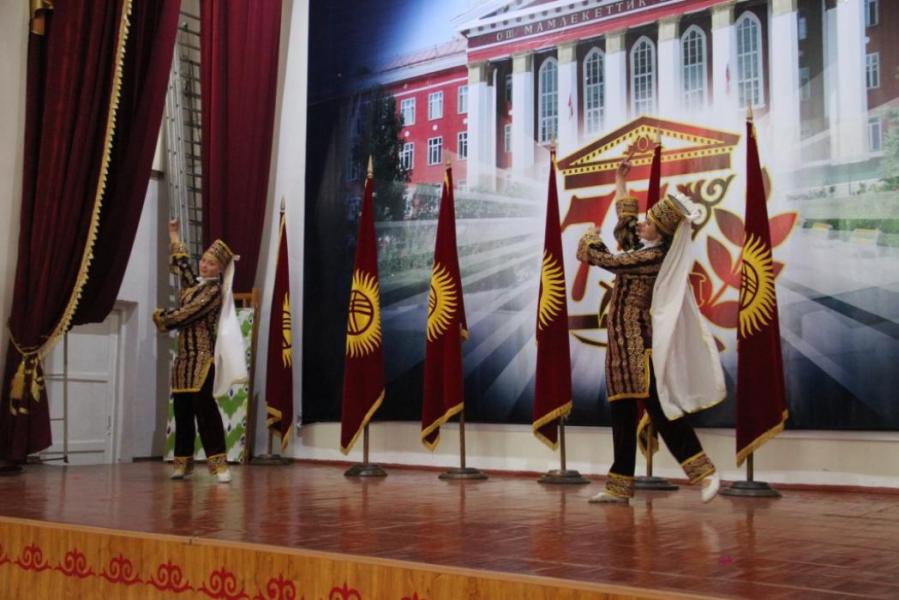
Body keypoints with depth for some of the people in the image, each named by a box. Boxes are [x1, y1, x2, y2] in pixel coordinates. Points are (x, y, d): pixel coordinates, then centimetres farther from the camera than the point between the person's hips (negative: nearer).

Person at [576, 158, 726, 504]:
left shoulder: (653, 256, -14)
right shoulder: (643, 250, 12)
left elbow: (607, 261, -16)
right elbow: (623, 223, 29)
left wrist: (590, 239, 5)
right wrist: (620, 182, 33)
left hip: (638, 341, -10)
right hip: (623, 343, 10)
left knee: (659, 409, -13)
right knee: (621, 414, 9)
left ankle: (704, 473, -11)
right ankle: (620, 488, 12)